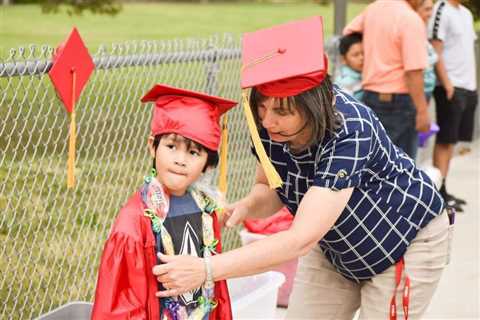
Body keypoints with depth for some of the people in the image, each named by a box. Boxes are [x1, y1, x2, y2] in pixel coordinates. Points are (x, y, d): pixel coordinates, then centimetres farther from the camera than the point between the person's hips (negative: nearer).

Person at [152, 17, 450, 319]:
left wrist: (205, 270, -50)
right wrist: (245, 206, -26)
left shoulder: (349, 130, -38)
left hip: (406, 243, -5)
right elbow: (270, 192, -2)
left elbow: (300, 240, -45)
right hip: (335, 246, 6)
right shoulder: (269, 124, -20)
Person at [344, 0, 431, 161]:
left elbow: (348, 31, 24)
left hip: (370, 95, 8)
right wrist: (422, 111, -21)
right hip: (399, 100, -7)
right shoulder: (411, 20, -18)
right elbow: (413, 71, -23)